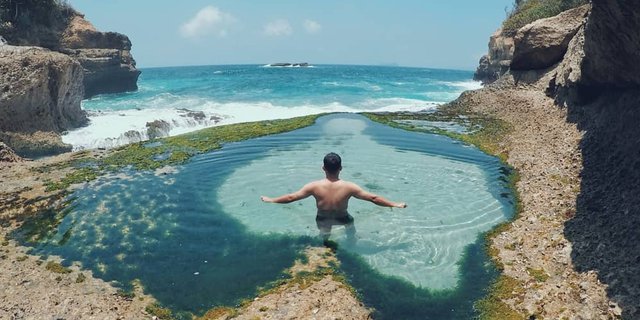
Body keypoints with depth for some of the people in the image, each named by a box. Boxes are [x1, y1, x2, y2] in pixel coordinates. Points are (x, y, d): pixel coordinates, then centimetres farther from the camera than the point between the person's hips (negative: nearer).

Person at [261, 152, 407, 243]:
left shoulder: (314, 186, -25)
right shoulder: (349, 187, -27)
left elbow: (291, 197, -16)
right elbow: (373, 198, -20)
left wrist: (270, 200, -1)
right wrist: (395, 204, -9)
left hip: (323, 221, 0)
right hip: (342, 220, 0)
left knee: (325, 234, 36)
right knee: (350, 222, 35)